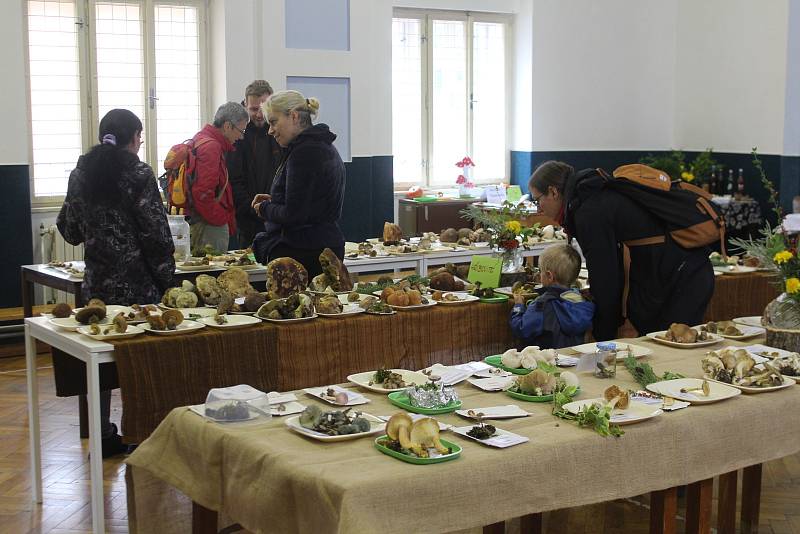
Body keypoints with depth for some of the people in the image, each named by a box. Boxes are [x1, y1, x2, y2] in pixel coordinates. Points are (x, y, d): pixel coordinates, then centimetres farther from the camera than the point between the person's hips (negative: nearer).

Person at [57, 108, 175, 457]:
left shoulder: (80, 174, 6)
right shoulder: (139, 174, -10)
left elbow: (69, 230, 11)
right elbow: (156, 232, -12)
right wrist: (166, 275, -4)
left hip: (97, 283, 5)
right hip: (137, 283, -5)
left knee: (99, 357, 12)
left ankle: (104, 435, 19)